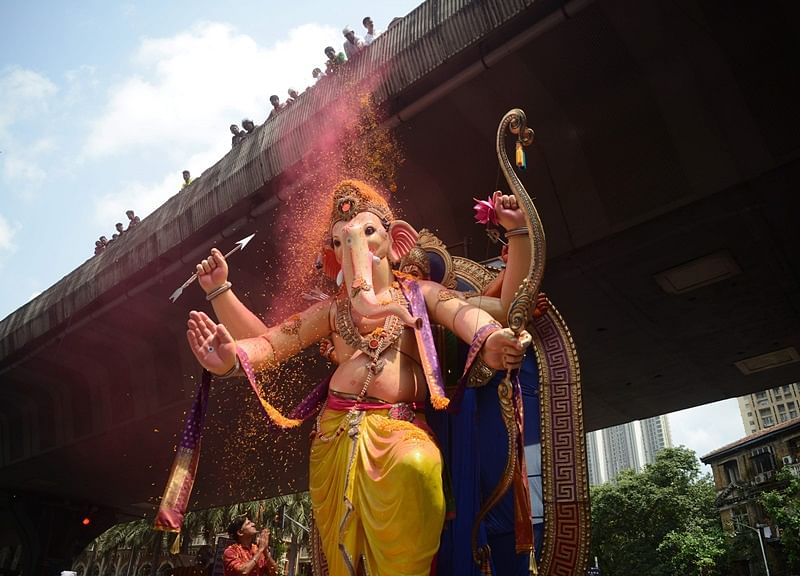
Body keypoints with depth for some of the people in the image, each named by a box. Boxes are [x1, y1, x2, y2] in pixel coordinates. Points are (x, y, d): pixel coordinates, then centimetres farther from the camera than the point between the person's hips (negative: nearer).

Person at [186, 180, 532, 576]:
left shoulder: (419, 292, 14)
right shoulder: (331, 308, 20)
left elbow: (463, 312, -7)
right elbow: (267, 342, 12)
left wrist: (489, 340, -32)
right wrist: (219, 290, -4)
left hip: (401, 425, -3)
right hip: (337, 432, 3)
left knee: (416, 466, -36)